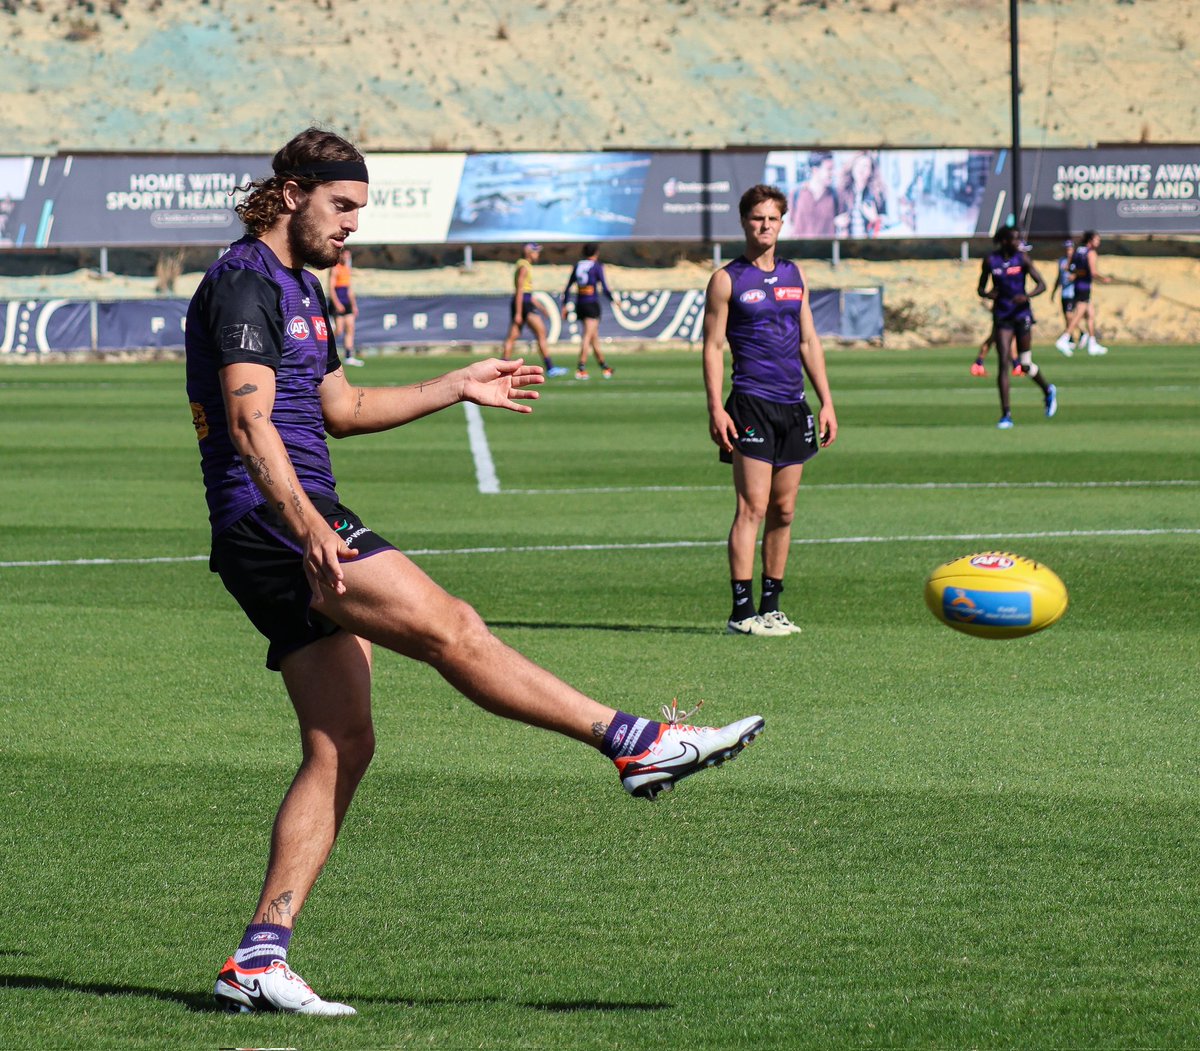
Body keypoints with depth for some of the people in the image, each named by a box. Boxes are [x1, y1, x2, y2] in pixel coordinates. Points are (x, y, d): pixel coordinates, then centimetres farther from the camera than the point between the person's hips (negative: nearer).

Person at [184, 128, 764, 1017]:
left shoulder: (300, 288, 23)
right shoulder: (244, 283, -9)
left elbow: (339, 408, 33)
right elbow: (249, 422, -21)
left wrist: (458, 387, 32)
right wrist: (307, 525, -33)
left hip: (300, 524, 11)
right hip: (270, 521, -11)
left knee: (342, 745, 3)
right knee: (449, 626, -18)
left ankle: (260, 958, 0)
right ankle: (635, 743, -21)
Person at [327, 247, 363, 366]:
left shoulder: (347, 269, 17)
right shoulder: (335, 269, -8)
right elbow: (331, 288, -15)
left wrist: (354, 305, 21)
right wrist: (337, 304, -22)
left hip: (347, 303, 8)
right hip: (338, 304, -8)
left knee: (350, 328, 0)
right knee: (339, 330, -12)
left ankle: (349, 357, -1)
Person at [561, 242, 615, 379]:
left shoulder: (577, 266, 11)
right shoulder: (597, 266, -5)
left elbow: (567, 288, 10)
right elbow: (604, 287, -9)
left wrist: (565, 306, 14)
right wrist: (613, 300, 5)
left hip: (580, 305, 6)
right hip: (592, 304, -6)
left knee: (594, 337, 15)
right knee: (588, 336, -10)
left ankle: (604, 367, 25)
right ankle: (581, 367, -21)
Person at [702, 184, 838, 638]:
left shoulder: (794, 276, 15)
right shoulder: (727, 280, -1)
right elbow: (712, 346, -3)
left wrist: (826, 401, 13)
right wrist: (715, 408, -11)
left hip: (793, 406, 6)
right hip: (752, 404, -6)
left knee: (784, 511, 7)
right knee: (752, 507, -11)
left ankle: (771, 606, 14)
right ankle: (742, 611, -12)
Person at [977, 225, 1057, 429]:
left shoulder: (1022, 258, -2)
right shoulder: (990, 260, 0)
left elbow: (1041, 285, -2)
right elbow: (981, 288, 9)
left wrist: (1027, 296, -21)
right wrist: (987, 294, -15)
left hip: (1022, 314, -1)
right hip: (1001, 317, 1)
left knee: (1025, 365, 5)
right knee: (1003, 362, -10)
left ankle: (1048, 390, 37)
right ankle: (1006, 415, -9)